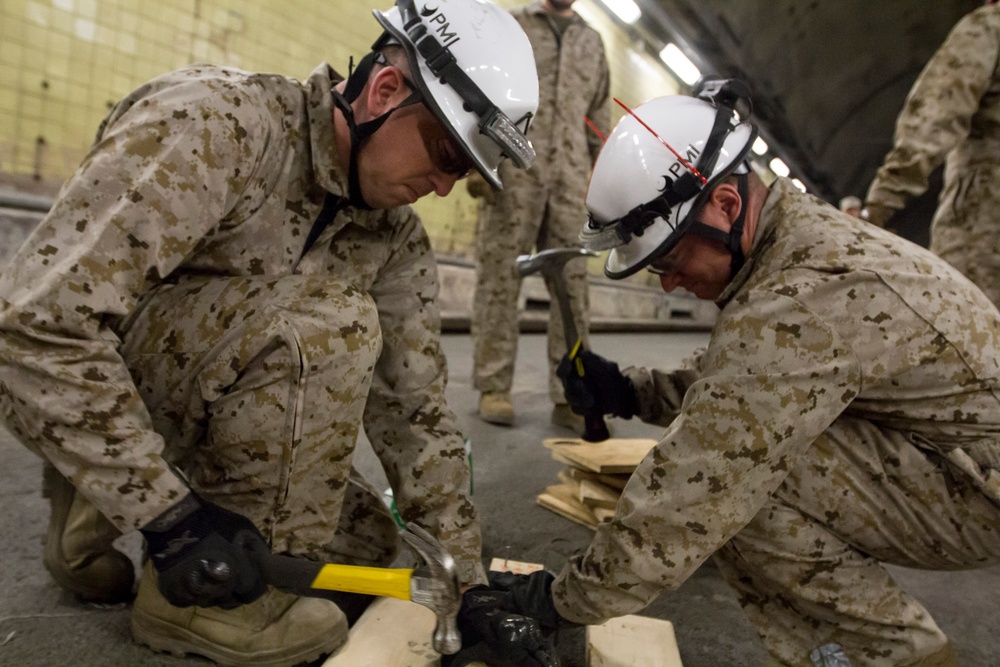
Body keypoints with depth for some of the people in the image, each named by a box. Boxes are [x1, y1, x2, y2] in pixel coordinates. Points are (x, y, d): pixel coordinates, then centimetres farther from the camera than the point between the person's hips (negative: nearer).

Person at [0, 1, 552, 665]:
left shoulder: (398, 237, -5)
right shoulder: (213, 121, -26)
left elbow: (415, 407, -3)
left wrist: (467, 580, -4)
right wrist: (168, 514, -29)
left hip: (197, 403, 7)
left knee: (368, 552, 5)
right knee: (331, 325, -30)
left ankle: (103, 508, 12)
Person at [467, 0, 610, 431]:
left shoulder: (592, 42, 23)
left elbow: (599, 116, 19)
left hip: (569, 178, 3)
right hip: (514, 169, -3)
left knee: (572, 284, -4)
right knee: (500, 276, -4)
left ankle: (569, 397, -1)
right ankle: (493, 388, 2)